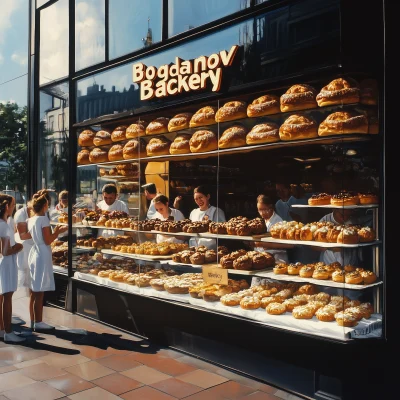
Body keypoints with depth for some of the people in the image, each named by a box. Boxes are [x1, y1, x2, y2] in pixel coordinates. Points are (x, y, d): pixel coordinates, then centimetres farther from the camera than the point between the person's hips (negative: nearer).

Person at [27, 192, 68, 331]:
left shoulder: (30, 220, 9)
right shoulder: (43, 219, -14)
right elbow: (48, 241, -15)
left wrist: (55, 231, 16)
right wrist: (58, 231, -2)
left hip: (33, 254, 8)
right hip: (42, 256, -8)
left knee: (34, 291, 14)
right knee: (39, 293, -2)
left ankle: (33, 320, 22)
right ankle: (38, 322, 4)